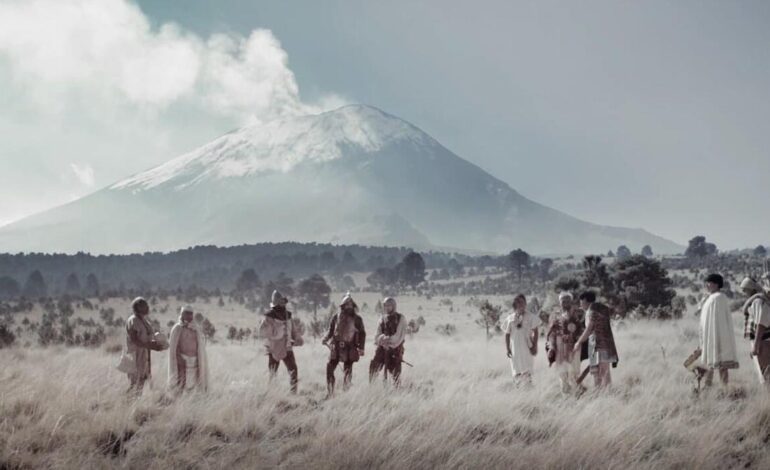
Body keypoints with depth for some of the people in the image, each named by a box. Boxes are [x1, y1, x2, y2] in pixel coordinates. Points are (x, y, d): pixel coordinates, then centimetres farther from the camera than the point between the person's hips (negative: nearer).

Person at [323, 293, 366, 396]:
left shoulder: (357, 319, 1)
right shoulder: (336, 317, 6)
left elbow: (362, 334, 3)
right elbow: (331, 331, 13)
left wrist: (361, 348, -5)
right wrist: (326, 339, -6)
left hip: (349, 349, -2)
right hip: (336, 347, 2)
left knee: (347, 372, -1)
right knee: (329, 368, -5)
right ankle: (330, 393, 4)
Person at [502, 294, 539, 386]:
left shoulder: (530, 317, 0)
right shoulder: (510, 318, 7)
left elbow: (535, 332, -1)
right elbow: (507, 334, 9)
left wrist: (534, 346, -8)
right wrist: (507, 348, 2)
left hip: (527, 347, -3)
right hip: (515, 349, 3)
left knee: (527, 371, -9)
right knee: (516, 372, 5)